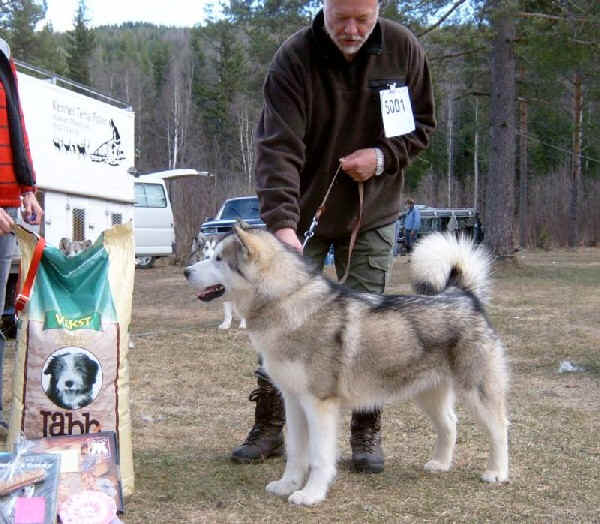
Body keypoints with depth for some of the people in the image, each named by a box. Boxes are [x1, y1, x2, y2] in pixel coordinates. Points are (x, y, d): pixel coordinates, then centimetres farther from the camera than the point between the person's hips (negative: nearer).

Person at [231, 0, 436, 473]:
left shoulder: (403, 49, -10)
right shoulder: (294, 59, -19)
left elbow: (423, 125, 2)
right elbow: (278, 148, -27)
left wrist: (383, 156, -18)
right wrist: (281, 223, -40)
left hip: (372, 216, 1)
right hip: (305, 215, -1)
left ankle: (367, 434, 14)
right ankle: (269, 429, 17)